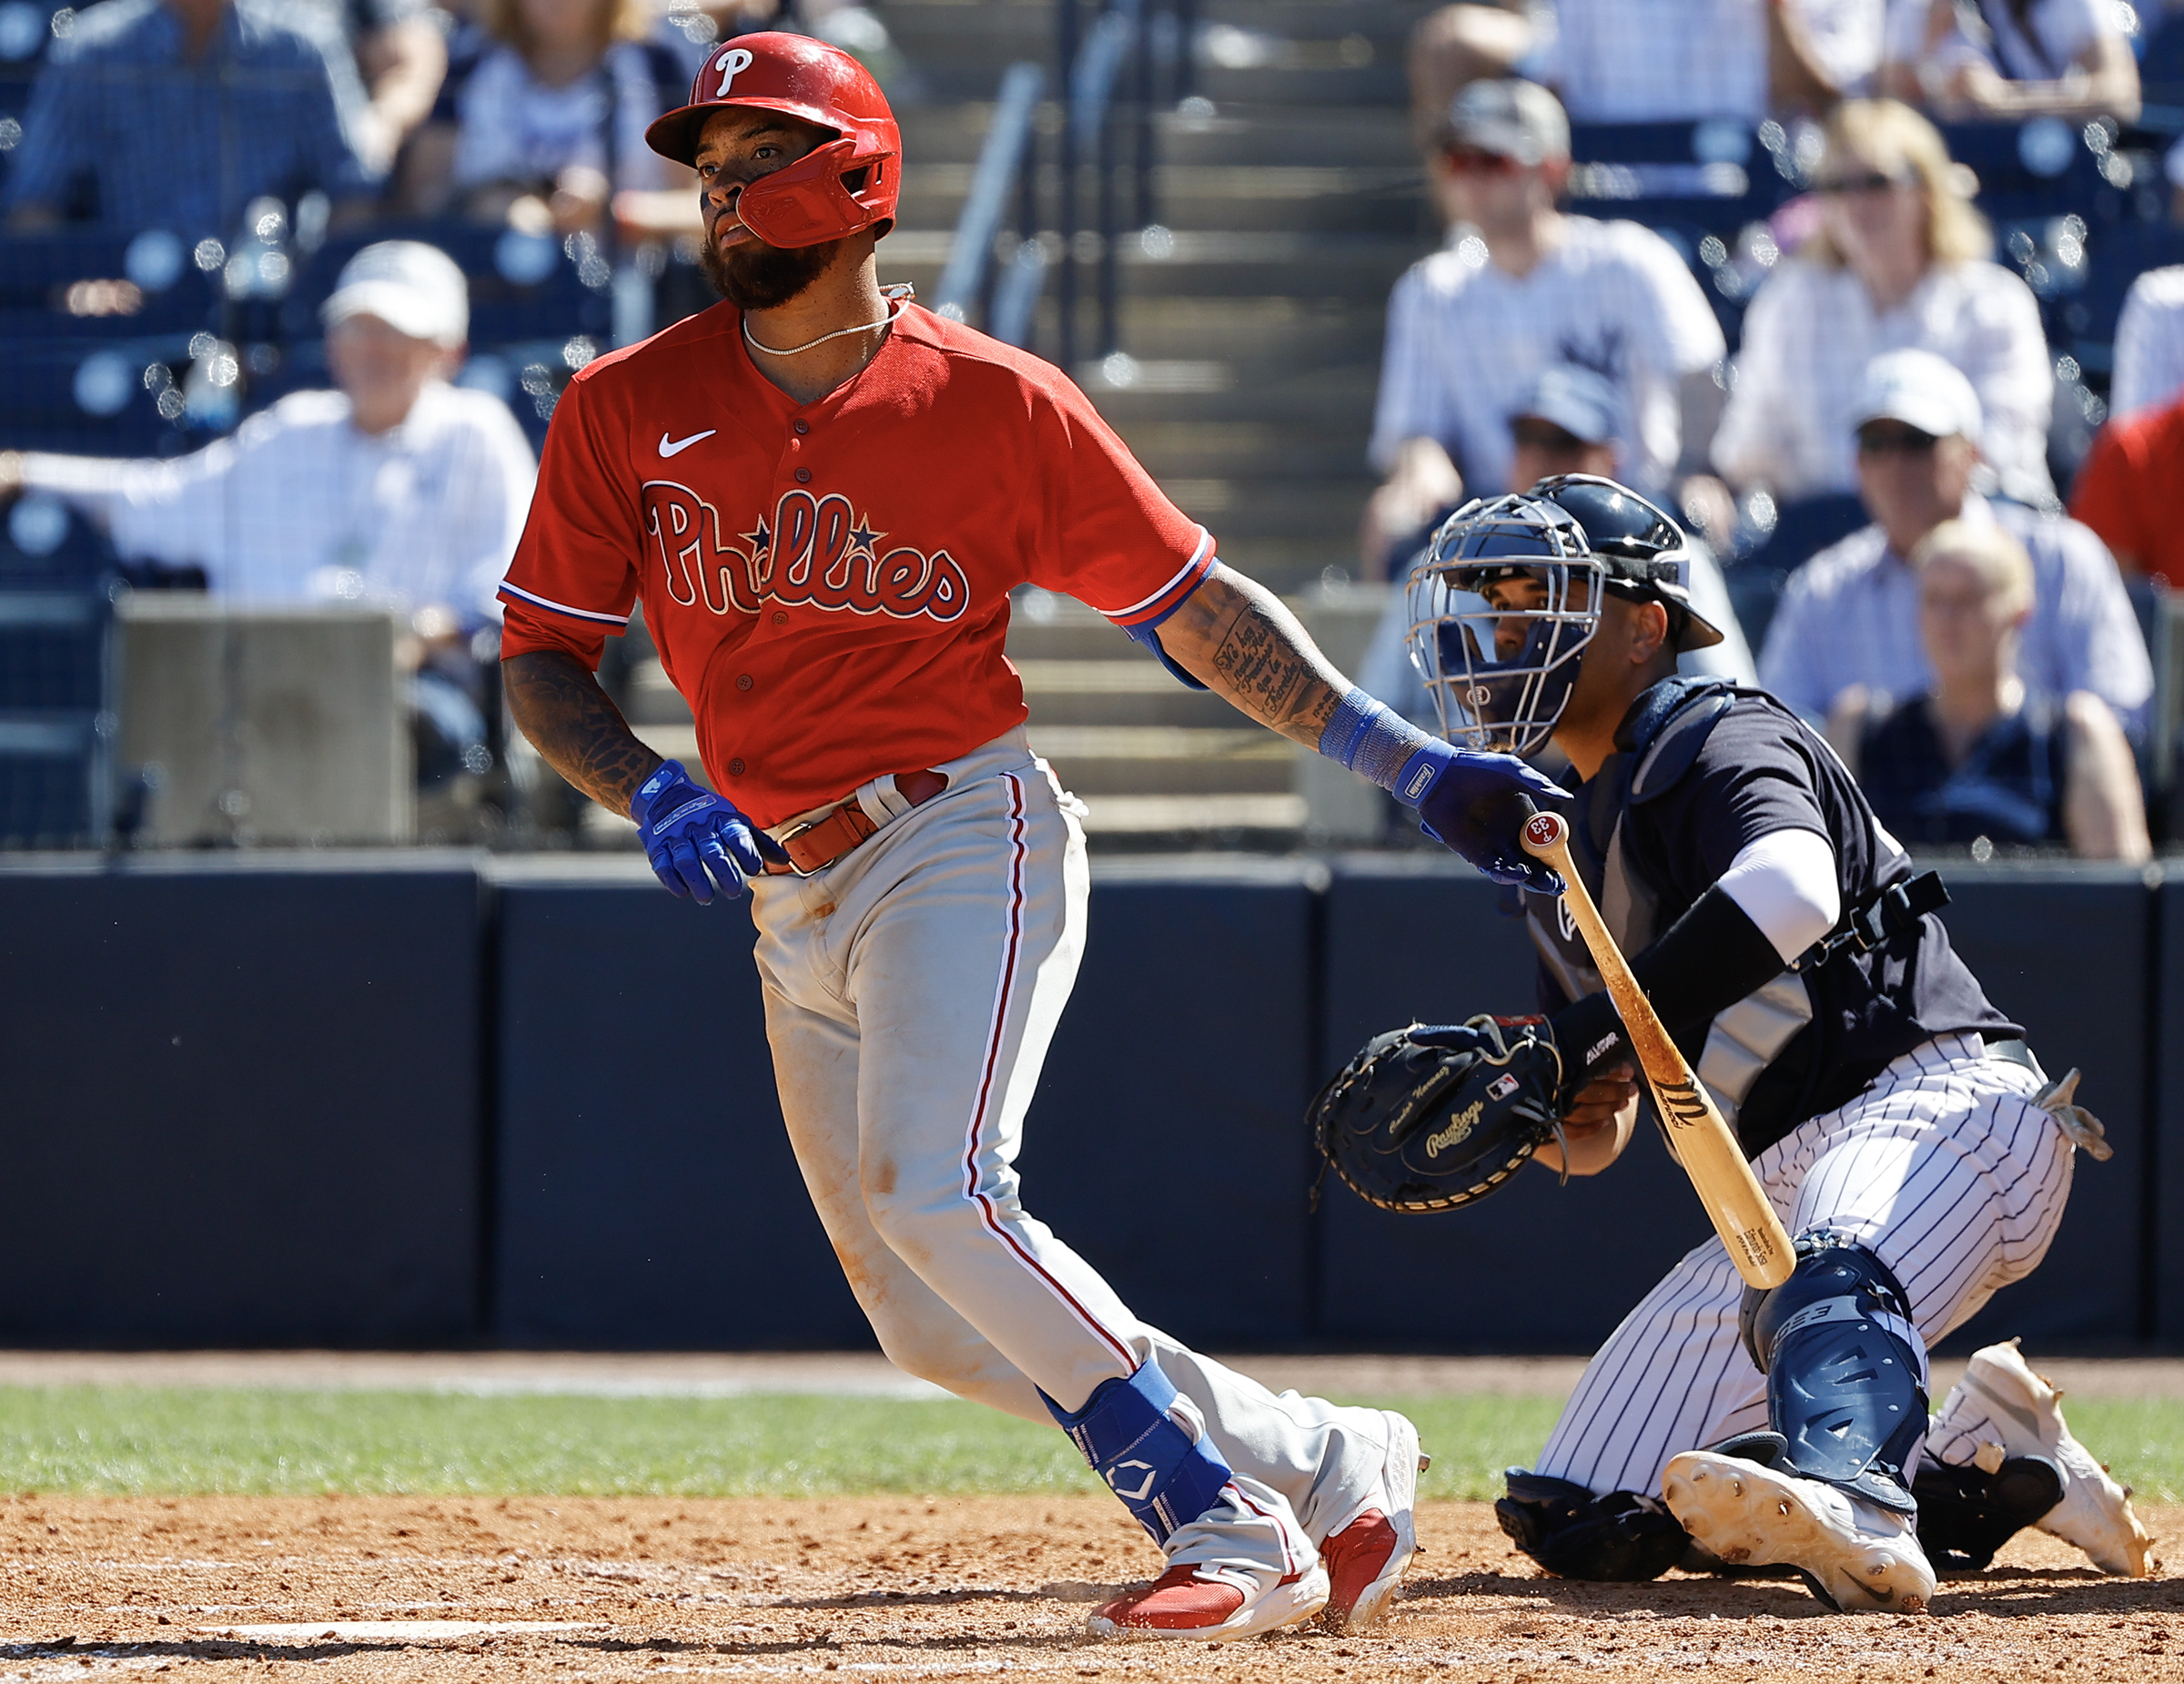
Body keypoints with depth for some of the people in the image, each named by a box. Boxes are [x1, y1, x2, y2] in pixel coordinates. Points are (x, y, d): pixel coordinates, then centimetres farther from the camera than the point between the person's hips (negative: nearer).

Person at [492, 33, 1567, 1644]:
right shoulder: (629, 410, 3)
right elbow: (542, 661, 7)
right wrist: (651, 791, -13)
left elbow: (1195, 605, 1)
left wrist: (1409, 762, -5)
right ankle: (1326, 1463, 16)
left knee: (931, 1191, -27)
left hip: (965, 839, -5)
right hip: (791, 897, 5)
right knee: (937, 1327, 3)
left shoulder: (996, 403, -4)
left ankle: (1233, 1528, -19)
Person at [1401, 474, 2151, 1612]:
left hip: (1940, 1103, -9)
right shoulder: (1563, 852, 22)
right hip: (1787, 1194, 9)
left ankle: (1855, 1518, -72)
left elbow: (1793, 887, -29)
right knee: (1582, 1523, 1)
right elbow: (1596, 1137, 22)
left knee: (1825, 1285, -42)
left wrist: (1586, 1039, -26)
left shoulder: (1718, 741, -4)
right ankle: (1994, 1471, 4)